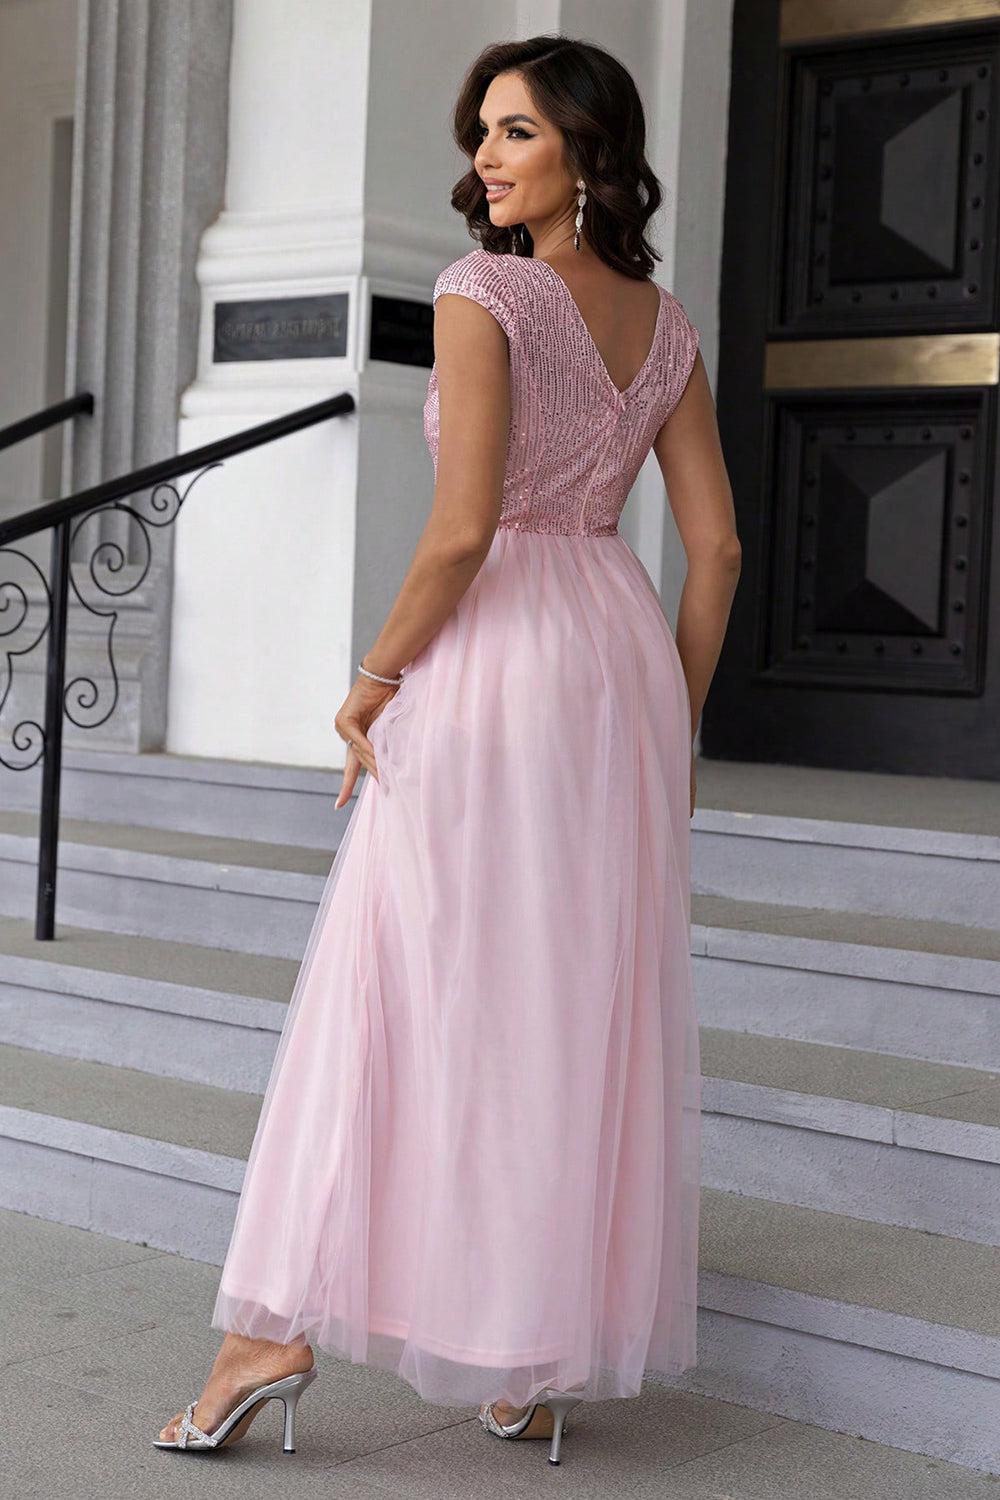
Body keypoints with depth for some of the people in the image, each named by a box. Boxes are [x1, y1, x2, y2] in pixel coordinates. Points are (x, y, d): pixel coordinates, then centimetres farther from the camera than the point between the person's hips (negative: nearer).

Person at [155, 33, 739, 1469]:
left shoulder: (483, 293, -9)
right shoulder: (667, 324, 11)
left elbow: (463, 527, -18)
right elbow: (717, 546, 9)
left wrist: (374, 678, -6)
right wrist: (674, 720, 15)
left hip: (493, 652, -6)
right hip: (623, 653, 6)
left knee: (404, 990, -2)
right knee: (589, 1006, 9)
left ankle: (277, 1329, 4)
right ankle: (551, 1360, 18)